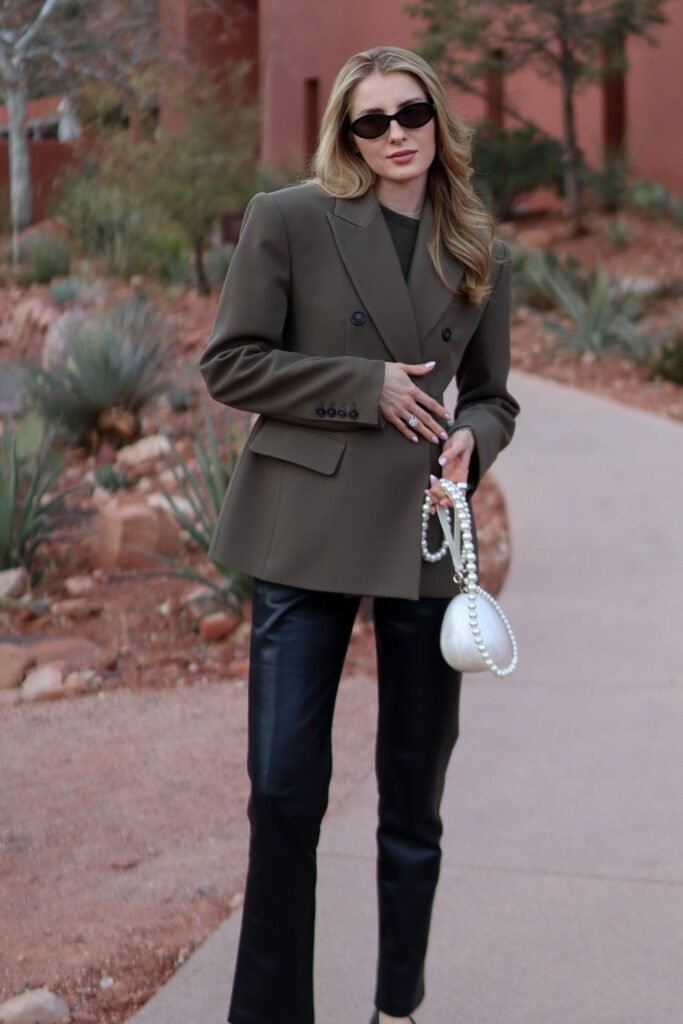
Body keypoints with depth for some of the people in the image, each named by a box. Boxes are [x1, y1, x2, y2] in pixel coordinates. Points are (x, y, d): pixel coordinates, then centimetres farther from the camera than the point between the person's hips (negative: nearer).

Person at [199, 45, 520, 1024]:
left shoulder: (480, 256, 9)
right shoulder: (289, 220, -1)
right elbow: (229, 362, -4)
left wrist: (471, 442, -7)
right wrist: (367, 385, -12)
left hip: (426, 539, 3)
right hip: (307, 532, -3)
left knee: (415, 794, 10)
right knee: (284, 789, -3)